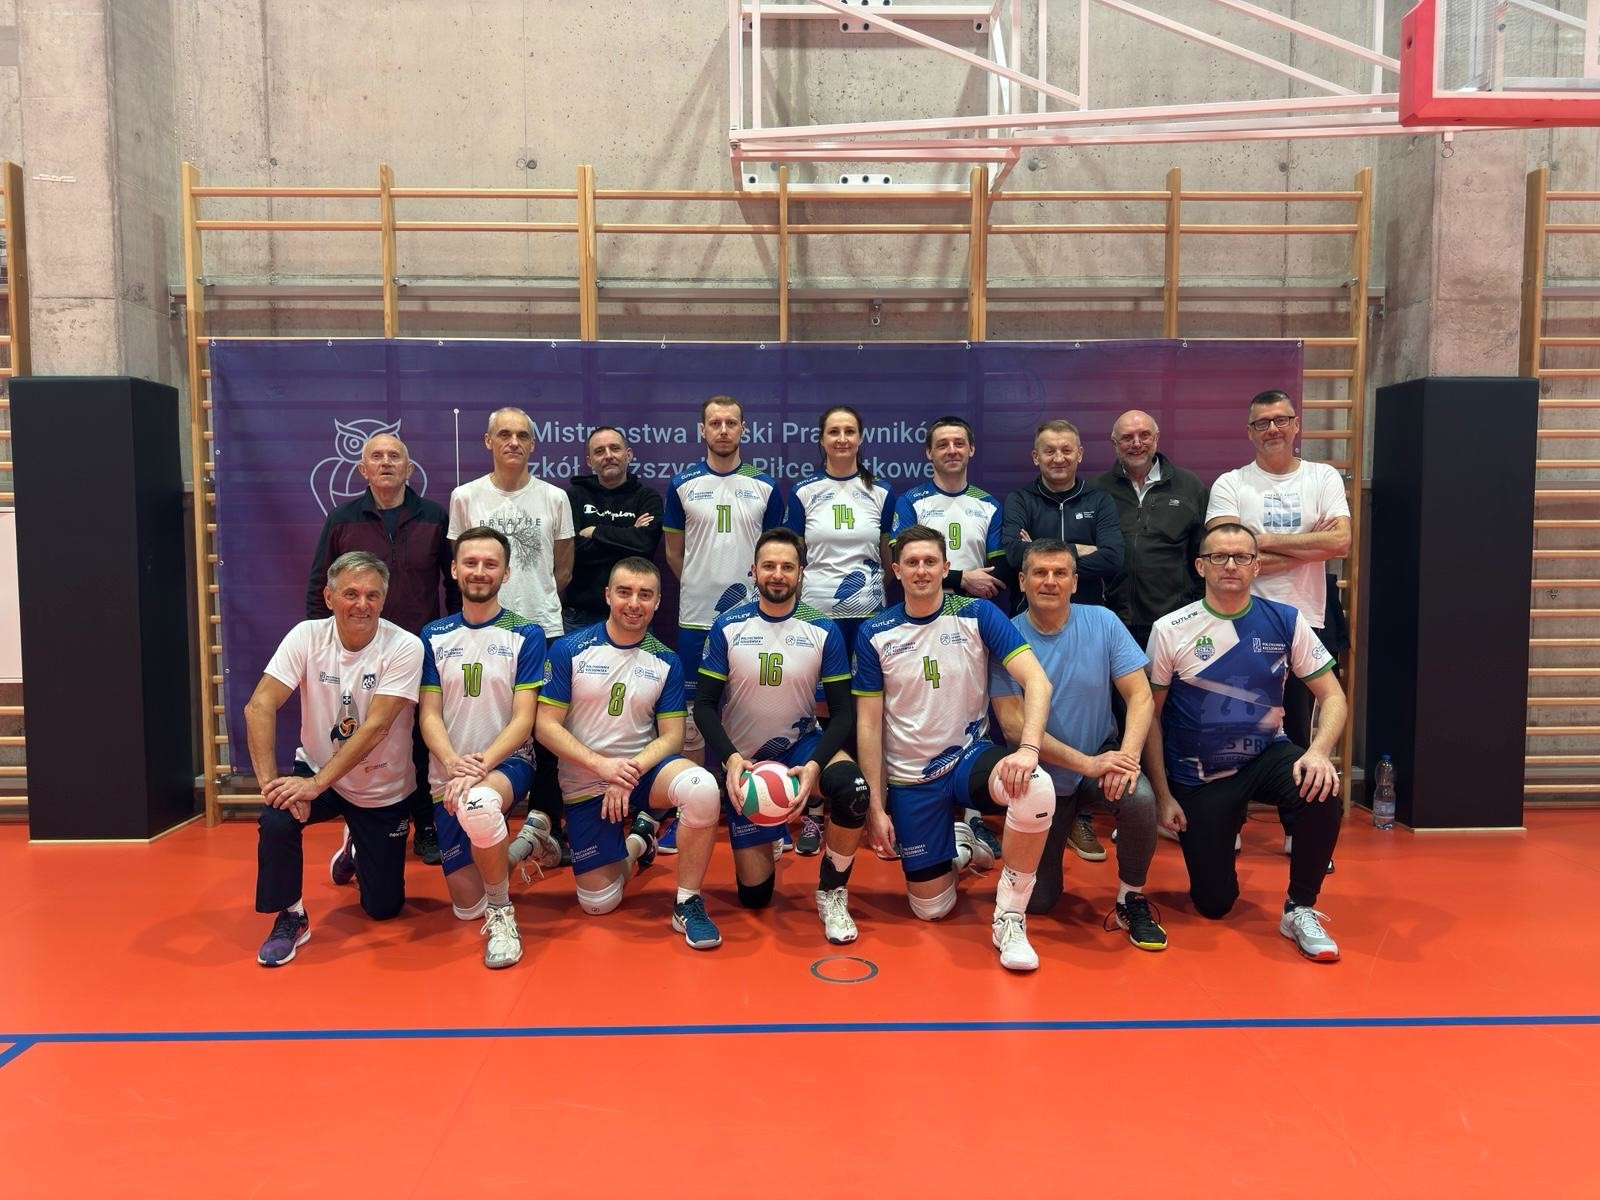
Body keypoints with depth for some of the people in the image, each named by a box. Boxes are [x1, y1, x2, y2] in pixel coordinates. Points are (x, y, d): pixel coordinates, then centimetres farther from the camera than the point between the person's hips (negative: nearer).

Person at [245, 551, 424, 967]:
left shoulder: (404, 647, -22)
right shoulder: (307, 636, -15)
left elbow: (375, 727, -27)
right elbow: (259, 706, -20)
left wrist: (317, 783, -33)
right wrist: (270, 782, -31)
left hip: (382, 791, -1)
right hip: (315, 772, 1)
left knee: (383, 907, 5)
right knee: (277, 820, -31)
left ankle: (359, 851, 40)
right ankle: (290, 917, -4)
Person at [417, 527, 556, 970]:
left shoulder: (526, 635, -3)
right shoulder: (433, 636, 6)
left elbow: (523, 719, -8)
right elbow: (428, 715, 0)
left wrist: (483, 764, -24)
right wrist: (453, 762, -20)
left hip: (508, 763, -4)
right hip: (447, 776, 4)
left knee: (478, 805, -41)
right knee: (467, 906, 3)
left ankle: (502, 913, -17)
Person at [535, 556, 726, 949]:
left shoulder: (666, 662, -3)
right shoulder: (569, 649, -8)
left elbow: (671, 736, -3)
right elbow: (546, 726, -9)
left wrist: (630, 772, -21)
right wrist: (602, 765, -22)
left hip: (643, 768, 0)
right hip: (584, 783, 0)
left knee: (702, 788, -34)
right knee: (598, 903, 0)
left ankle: (688, 903, -15)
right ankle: (636, 840, 32)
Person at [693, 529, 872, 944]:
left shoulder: (824, 631, -8)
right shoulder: (728, 627, -8)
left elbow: (843, 712, -9)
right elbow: (704, 706, -7)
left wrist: (815, 765, -26)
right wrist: (730, 759, -24)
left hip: (801, 746, 0)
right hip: (743, 758, 0)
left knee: (852, 789, -35)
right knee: (754, 895, 0)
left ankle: (831, 894, -9)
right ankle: (761, 835, 36)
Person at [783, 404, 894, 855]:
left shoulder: (881, 493, 6)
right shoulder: (804, 492, 3)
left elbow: (892, 556, 12)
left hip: (869, 613, 1)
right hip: (817, 612, -1)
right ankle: (813, 813, 11)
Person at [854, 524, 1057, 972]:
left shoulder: (977, 614, -8)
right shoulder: (875, 634, -4)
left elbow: (1037, 681, -17)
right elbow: (868, 723, -2)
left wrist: (1028, 748, -34)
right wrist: (875, 805, -5)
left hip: (970, 755, -1)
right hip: (910, 777, 1)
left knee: (1036, 788, -35)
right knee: (930, 908, 2)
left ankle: (1009, 919, -15)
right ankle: (960, 847, 38)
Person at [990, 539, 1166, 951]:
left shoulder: (1103, 623, -7)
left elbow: (1141, 697, -9)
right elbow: (1013, 725, -17)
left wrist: (1128, 756, -27)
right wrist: (1087, 763, -24)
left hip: (1103, 758, 1)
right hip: (1041, 776, -1)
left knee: (1140, 797, -33)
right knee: (1037, 902, -2)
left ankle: (1131, 900, -6)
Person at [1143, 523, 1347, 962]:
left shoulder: (1285, 621, -7)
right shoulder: (1170, 630, -11)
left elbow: (1332, 696, -5)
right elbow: (1150, 715, -6)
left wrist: (1318, 751, -26)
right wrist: (1163, 795, -9)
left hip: (1266, 756, 1)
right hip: (1198, 775, -1)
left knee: (1322, 792, -32)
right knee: (1214, 904, 1)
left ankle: (1300, 909, -9)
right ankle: (1217, 830, 35)